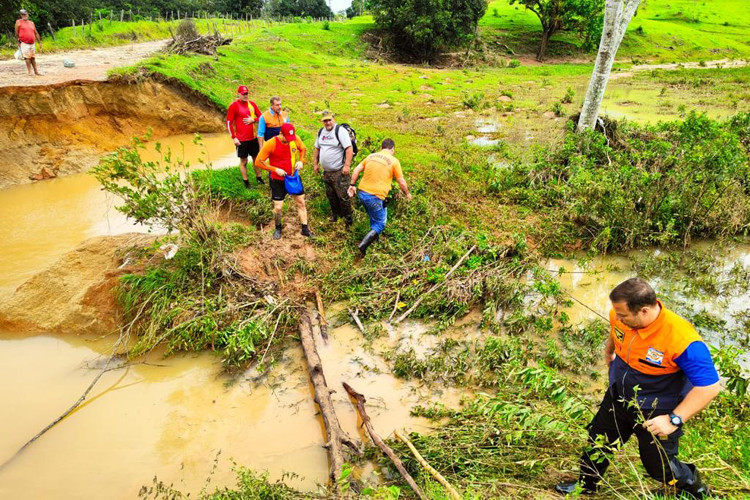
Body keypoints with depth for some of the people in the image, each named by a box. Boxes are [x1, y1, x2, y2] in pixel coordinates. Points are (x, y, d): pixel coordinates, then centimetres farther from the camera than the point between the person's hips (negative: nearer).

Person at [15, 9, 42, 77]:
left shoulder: (31, 23, 15)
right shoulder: (18, 22, 2)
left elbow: (36, 33, 17)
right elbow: (16, 33, 2)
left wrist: (40, 42, 13)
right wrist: (19, 42, 0)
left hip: (32, 43, 4)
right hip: (24, 43, -4)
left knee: (33, 57, 8)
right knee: (27, 57, -8)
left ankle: (36, 71, 13)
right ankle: (29, 72, -4)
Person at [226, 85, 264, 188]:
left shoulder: (252, 104, 5)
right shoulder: (234, 106, -9)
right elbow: (229, 123, -8)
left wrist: (253, 119, -10)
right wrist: (234, 138, -13)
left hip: (253, 138, 5)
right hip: (241, 140, -5)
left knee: (256, 158, 13)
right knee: (243, 161, 5)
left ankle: (259, 178, 28)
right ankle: (246, 182, 14)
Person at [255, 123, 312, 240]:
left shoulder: (295, 139, -12)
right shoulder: (271, 144, -24)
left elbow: (302, 149, 11)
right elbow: (258, 162, -19)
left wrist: (301, 161, -8)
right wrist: (275, 169, -24)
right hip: (277, 180, -4)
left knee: (301, 201, 8)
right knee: (278, 207, 2)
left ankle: (305, 229, 22)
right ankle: (278, 229, 30)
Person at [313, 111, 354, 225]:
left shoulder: (340, 131, -12)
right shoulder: (321, 132, 12)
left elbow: (349, 149, -18)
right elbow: (317, 148, 23)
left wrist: (347, 165, -23)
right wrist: (315, 163, 18)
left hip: (339, 171, -7)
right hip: (326, 172, 7)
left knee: (343, 196, -6)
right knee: (330, 195, 15)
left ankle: (348, 217, 7)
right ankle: (335, 214, 31)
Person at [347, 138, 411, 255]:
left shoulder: (371, 156, 11)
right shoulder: (394, 161, -3)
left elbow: (356, 170, 9)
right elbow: (402, 182, 2)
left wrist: (352, 185, 17)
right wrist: (407, 194, 18)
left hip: (362, 193, 6)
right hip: (376, 197, -6)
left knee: (374, 218, 29)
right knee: (379, 224, 7)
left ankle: (374, 237, 45)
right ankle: (363, 245, -8)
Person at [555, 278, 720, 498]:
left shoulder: (682, 340, -36)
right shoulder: (620, 316, -19)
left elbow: (710, 386, -29)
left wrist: (674, 420, -32)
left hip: (656, 414, -5)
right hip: (618, 398, 5)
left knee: (658, 466, 11)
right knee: (597, 441, 20)